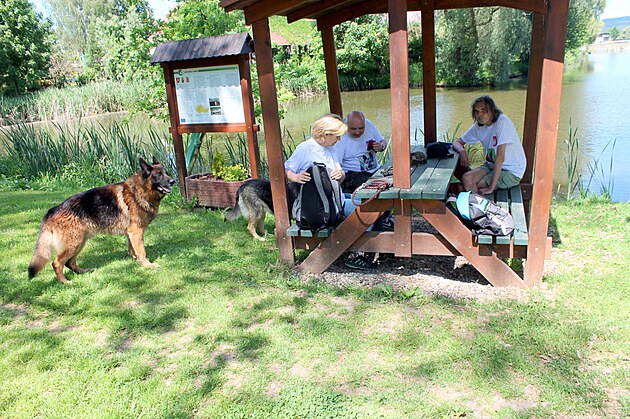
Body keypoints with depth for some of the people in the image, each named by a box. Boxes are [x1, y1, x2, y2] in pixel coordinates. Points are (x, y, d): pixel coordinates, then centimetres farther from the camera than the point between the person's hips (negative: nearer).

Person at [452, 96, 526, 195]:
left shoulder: (502, 122, -23)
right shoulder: (478, 126, -1)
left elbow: (500, 157, -27)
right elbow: (457, 142, 8)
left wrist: (491, 187, -27)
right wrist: (462, 151, -18)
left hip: (512, 171, -6)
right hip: (492, 165, 6)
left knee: (469, 184, -20)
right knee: (466, 178, -18)